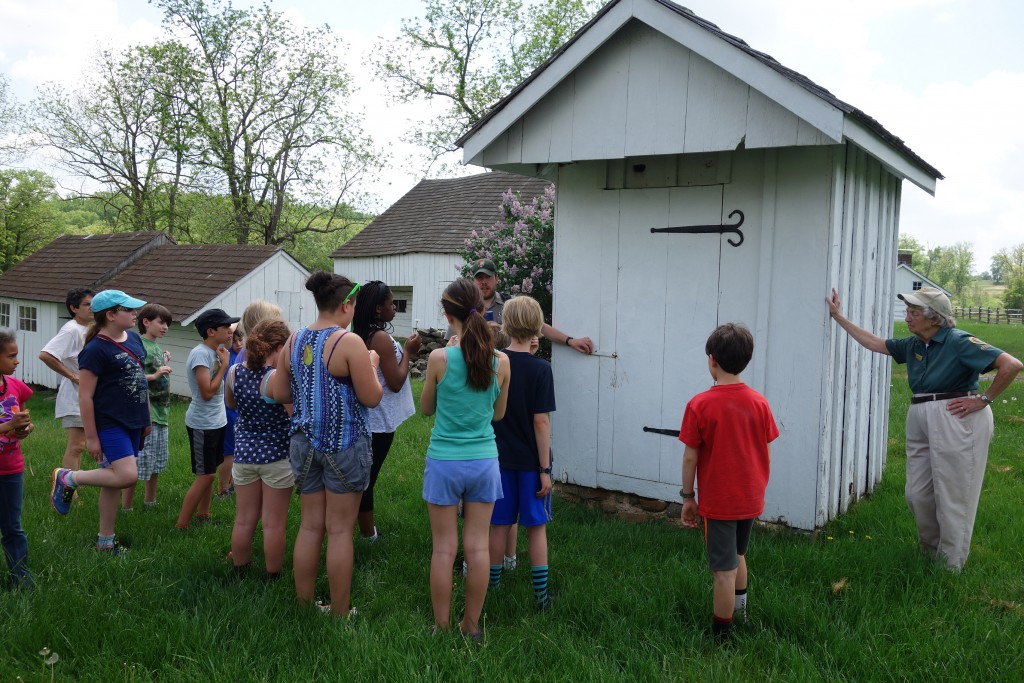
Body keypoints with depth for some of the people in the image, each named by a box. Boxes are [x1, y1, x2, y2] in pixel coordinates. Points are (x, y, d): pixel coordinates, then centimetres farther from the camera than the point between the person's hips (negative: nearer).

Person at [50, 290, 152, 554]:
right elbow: (85, 396, -15)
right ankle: (68, 478, 5)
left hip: (132, 423, 8)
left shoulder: (133, 337, 8)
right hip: (109, 424, -7)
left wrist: (146, 418, 19)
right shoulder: (95, 350, -15)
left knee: (114, 480, 13)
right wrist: (91, 437, -14)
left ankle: (105, 542, 24)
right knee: (127, 476, -18)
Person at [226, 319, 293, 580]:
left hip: (244, 453, 5)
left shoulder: (234, 372, -3)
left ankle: (239, 574, 28)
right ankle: (272, 578, 17)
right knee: (274, 524, 7)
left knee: (244, 521, 16)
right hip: (276, 455, -5)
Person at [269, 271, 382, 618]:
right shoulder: (349, 342, -15)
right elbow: (371, 397, -13)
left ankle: (304, 604, 23)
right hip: (343, 444, -6)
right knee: (340, 529, 3)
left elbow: (279, 393, 9)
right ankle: (339, 612, 13)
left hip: (304, 442, 6)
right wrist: (371, 365, 3)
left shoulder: (295, 340, 4)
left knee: (309, 525, 14)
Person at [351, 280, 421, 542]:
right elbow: (395, 383, -19)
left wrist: (405, 352, 10)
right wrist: (407, 353, -9)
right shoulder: (382, 338, -19)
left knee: (365, 475, 15)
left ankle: (367, 530, 26)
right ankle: (368, 535, 10)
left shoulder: (363, 336, 8)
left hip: (367, 417, 9)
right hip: (379, 421, -9)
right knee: (367, 477, 0)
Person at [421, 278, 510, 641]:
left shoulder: (440, 358, -13)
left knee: (444, 548, 8)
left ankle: (442, 628, 18)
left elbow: (426, 408, 3)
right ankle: (472, 626, 22)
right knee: (477, 547, 10)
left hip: (445, 461, -2)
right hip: (484, 460, 2)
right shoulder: (501, 361, -5)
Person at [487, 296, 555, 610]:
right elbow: (540, 421, -15)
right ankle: (541, 594, 13)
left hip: (499, 458, 3)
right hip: (531, 461, -2)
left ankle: (493, 587, 23)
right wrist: (545, 469, -10)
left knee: (500, 525, 13)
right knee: (537, 527, 9)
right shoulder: (540, 369, -14)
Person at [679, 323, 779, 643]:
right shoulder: (759, 402, -5)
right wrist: (758, 488, 17)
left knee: (724, 570, 3)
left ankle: (721, 637, 14)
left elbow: (690, 457, -13)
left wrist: (687, 497, -1)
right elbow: (766, 452, 3)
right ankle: (740, 610, 43)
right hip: (750, 498, 5)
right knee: (738, 555, 26)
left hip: (717, 501, -5)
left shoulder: (699, 405, -17)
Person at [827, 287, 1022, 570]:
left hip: (956, 420, -8)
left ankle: (951, 566, 14)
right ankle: (930, 549, 32)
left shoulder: (959, 342, -12)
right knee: (917, 495, 11)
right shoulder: (912, 345, 10)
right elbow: (873, 343, 23)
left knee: (953, 497, 1)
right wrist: (838, 316, 23)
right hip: (921, 421, 8)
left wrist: (984, 400, -13)